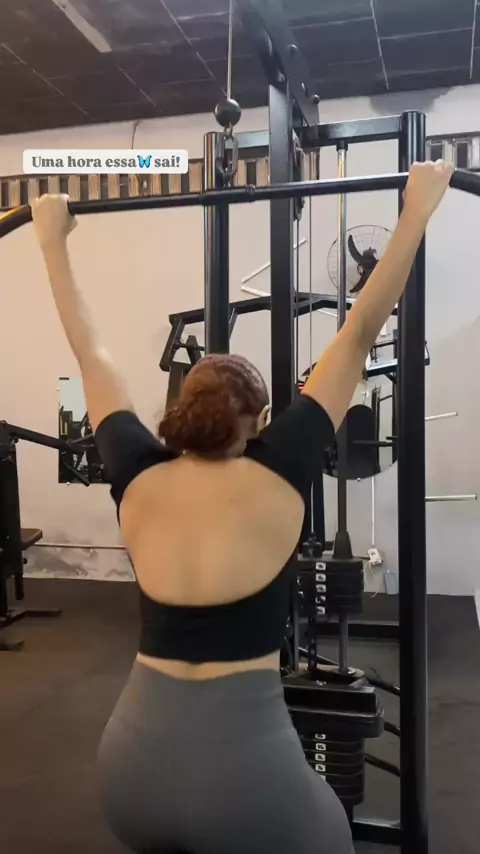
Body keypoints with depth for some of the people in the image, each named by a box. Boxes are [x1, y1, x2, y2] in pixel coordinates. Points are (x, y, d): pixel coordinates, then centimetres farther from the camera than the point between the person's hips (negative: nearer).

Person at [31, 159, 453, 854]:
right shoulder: (278, 476, -7)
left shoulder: (137, 482, -1)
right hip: (246, 765, -3)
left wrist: (52, 238, 21)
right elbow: (359, 334, -2)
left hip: (132, 762, 4)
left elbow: (90, 353, 10)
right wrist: (418, 209, 7)